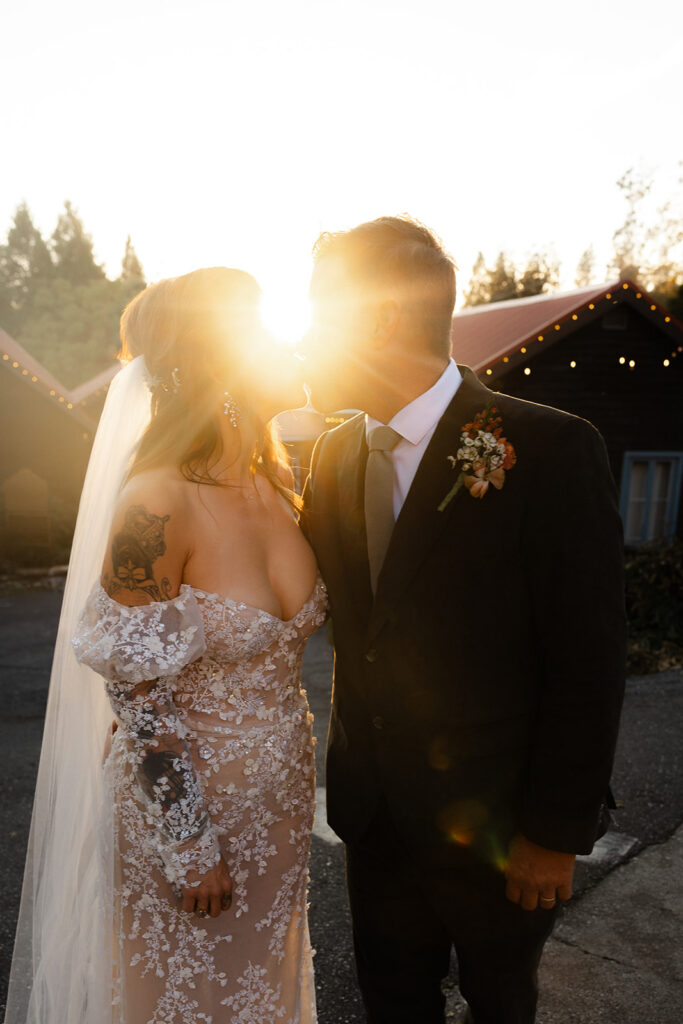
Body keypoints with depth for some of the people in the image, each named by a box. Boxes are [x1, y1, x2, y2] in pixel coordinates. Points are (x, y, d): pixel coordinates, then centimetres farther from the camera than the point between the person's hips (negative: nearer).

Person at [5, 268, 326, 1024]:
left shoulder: (278, 484, -4)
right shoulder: (159, 503, -26)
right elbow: (136, 693, -19)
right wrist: (190, 848, -12)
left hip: (280, 797, 6)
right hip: (183, 798, -6)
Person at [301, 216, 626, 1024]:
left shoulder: (549, 450, -20)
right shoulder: (335, 455, 0)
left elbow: (588, 664, -17)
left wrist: (557, 834, -13)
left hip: (494, 826, -4)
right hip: (375, 809, 5)